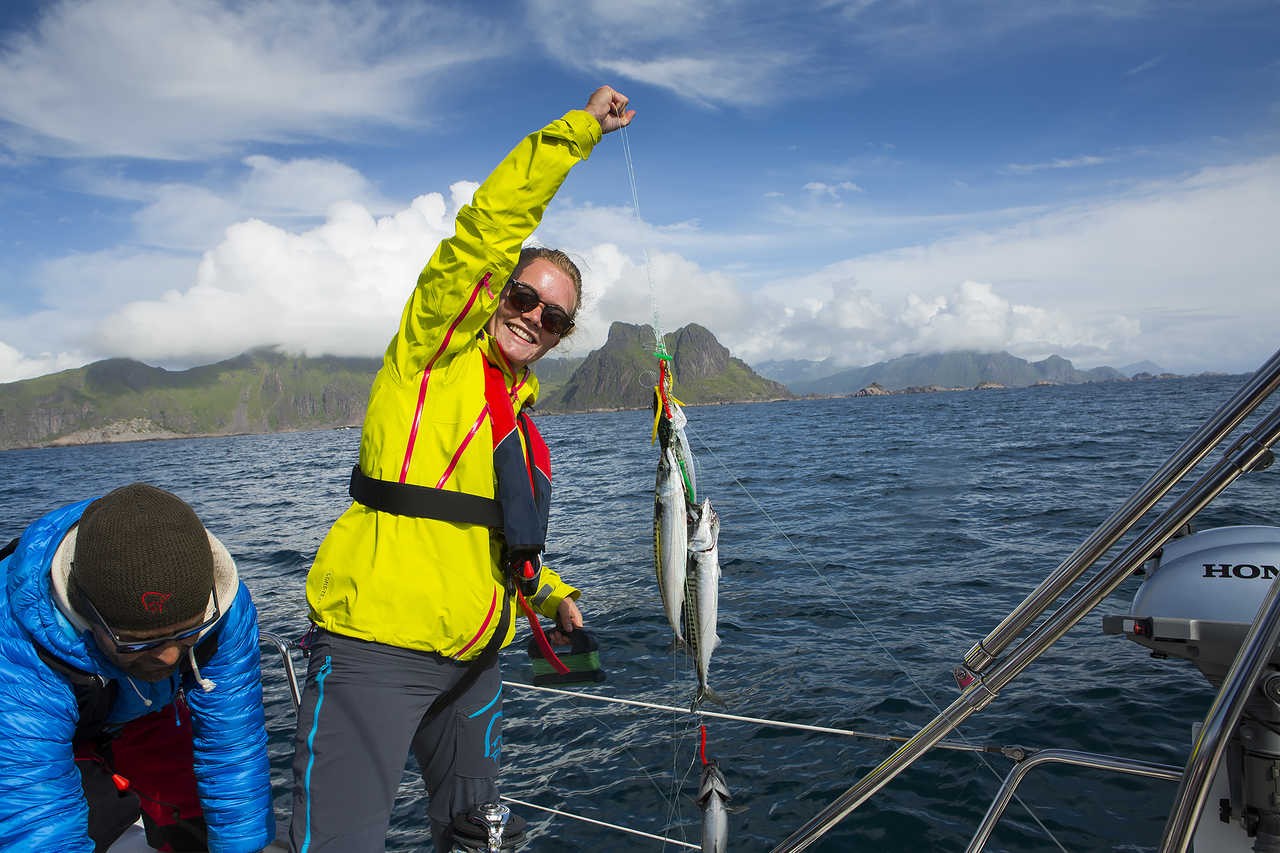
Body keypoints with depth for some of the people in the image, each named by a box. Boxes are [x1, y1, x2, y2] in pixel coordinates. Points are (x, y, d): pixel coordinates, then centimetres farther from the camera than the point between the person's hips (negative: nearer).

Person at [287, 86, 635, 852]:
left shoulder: (518, 406, 16)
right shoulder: (435, 347, -4)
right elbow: (491, 226, -15)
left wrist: (551, 591, 30)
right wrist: (581, 128, -11)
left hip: (473, 656, 8)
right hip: (377, 647, -8)